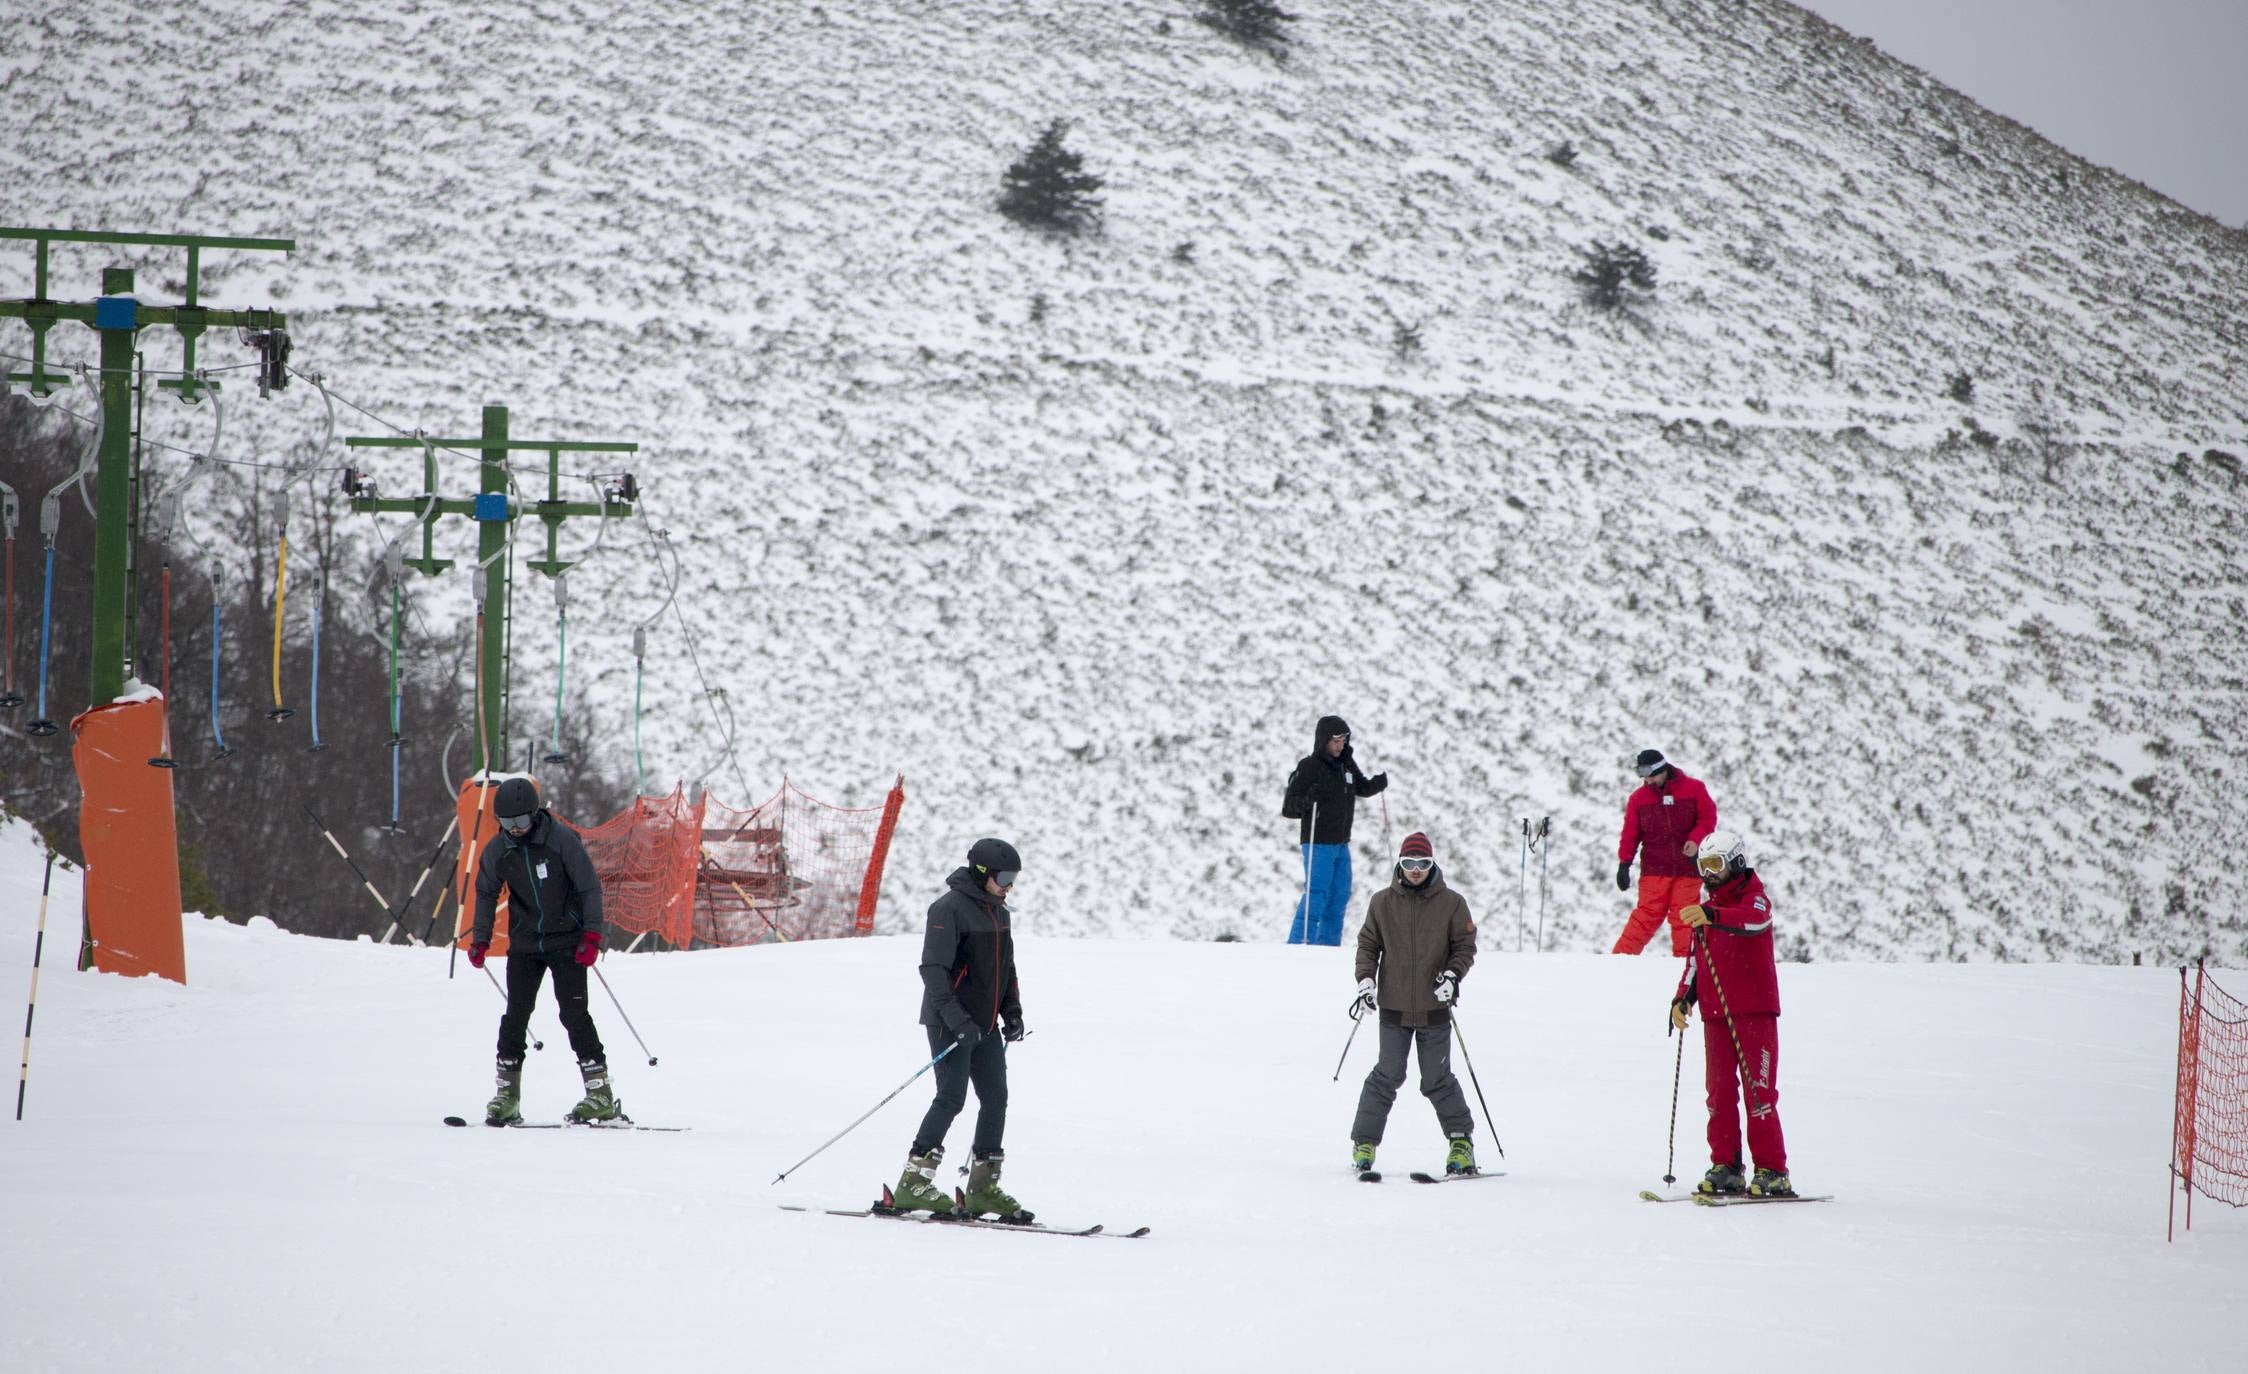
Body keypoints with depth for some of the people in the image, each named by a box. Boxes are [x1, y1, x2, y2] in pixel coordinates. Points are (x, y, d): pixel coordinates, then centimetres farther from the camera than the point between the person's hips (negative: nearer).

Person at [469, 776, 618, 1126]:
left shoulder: (561, 840, -13)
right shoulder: (497, 849, -2)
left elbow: (590, 887, -7)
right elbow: (486, 894, 14)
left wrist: (592, 934, -13)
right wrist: (480, 939, 9)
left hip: (566, 942, -4)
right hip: (525, 945, 4)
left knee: (574, 1014, -10)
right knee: (515, 1015, -5)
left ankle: (601, 1094, -7)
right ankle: (507, 1095, 0)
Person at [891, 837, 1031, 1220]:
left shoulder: (997, 912, 15)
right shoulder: (950, 909, -13)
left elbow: (1006, 967, 25)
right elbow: (933, 968, -19)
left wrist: (1012, 1011, 12)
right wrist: (955, 1018, -27)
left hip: (985, 1025, 8)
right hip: (950, 1025, -8)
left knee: (995, 1099, 5)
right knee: (952, 1099, -14)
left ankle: (983, 1187, 11)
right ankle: (913, 1183, -13)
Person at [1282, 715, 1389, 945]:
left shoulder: (1347, 765, 7)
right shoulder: (1309, 768, -12)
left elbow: (1361, 787, 25)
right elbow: (1288, 808, -13)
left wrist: (1378, 783, 4)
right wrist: (1306, 802, -34)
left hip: (1341, 843, 7)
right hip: (1318, 843, -7)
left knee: (1340, 894, 10)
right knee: (1317, 894, -12)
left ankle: (1328, 944, 19)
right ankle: (1299, 943, -12)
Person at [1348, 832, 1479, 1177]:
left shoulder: (1451, 903, 0)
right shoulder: (1383, 903, 3)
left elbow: (1466, 946, 4)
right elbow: (1368, 945, 10)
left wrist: (1452, 975, -13)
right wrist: (1366, 980, -4)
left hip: (1434, 1007, -1)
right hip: (1394, 1006, 1)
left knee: (1437, 1080, 2)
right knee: (1388, 1076, -2)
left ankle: (1462, 1141, 16)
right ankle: (1364, 1142, 7)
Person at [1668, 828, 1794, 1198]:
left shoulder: (1753, 897, -4)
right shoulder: (1704, 908, 17)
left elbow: (1754, 919, -30)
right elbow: (1696, 959, 24)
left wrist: (1712, 915, -47)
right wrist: (1682, 998, 10)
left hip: (1754, 1011, -6)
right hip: (1715, 1013, 6)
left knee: (1758, 1090, -8)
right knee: (1719, 1091, 3)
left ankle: (1772, 1171, -6)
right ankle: (1725, 1166, 7)